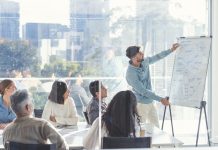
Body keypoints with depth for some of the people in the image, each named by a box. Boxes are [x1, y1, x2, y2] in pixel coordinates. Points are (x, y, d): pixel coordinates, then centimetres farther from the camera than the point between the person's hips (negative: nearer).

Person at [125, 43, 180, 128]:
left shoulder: (144, 62, -3)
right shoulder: (131, 73, -26)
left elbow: (157, 57, 17)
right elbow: (143, 91, -26)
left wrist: (171, 50, 15)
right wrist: (160, 99, -26)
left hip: (150, 102, 8)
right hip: (141, 104, -8)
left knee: (156, 127, 15)